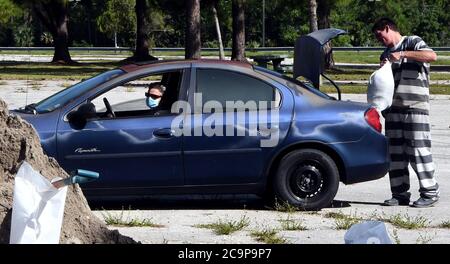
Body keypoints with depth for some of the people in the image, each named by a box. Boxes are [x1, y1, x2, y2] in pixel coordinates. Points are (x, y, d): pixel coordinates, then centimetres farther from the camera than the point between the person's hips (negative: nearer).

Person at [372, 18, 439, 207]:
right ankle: (400, 193, 10)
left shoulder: (412, 43, 0)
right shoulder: (386, 54, 21)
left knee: (418, 148, -9)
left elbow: (432, 56, -18)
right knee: (395, 151, 4)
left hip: (415, 106, -7)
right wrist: (383, 69, 5)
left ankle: (430, 193, -4)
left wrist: (403, 54, -18)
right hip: (393, 108, 7)